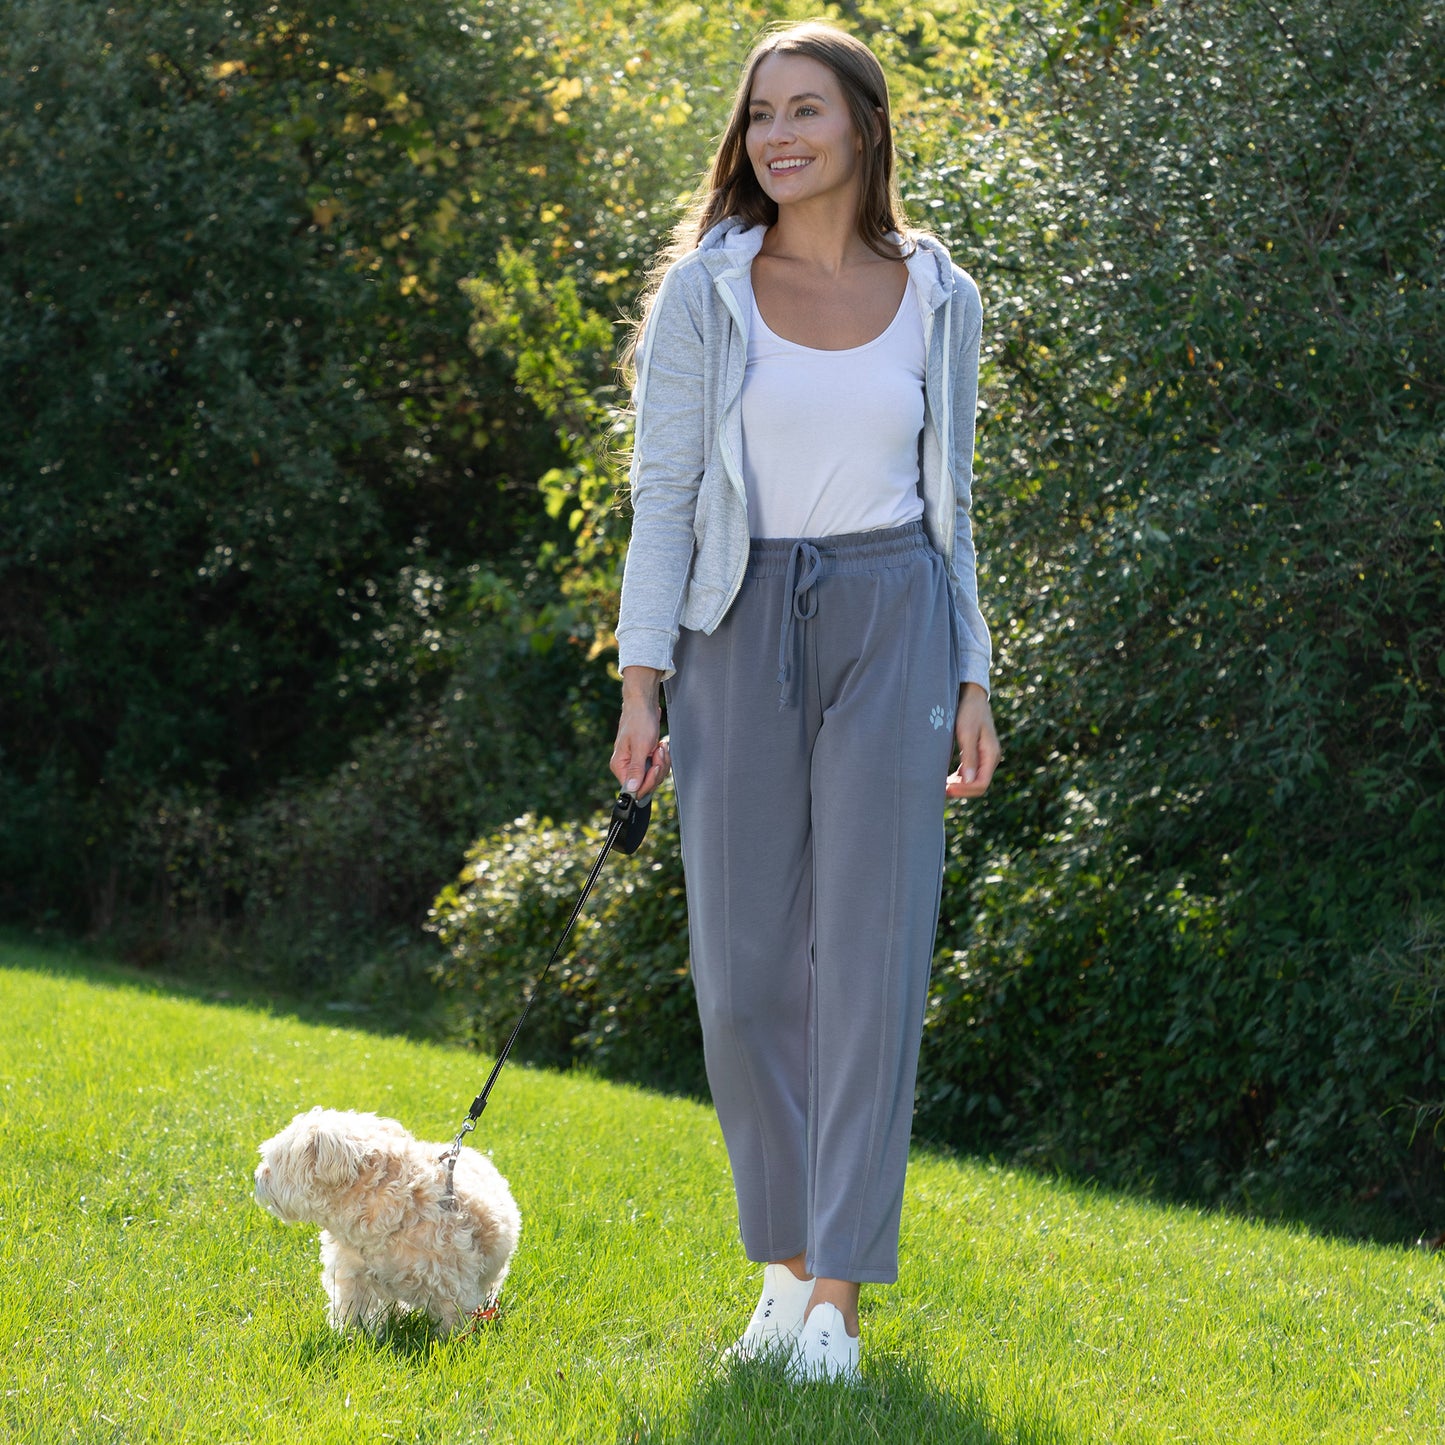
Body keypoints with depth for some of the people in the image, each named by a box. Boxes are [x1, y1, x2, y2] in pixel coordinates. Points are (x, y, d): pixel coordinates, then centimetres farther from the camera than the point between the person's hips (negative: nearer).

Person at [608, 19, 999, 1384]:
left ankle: (836, 1296, -2)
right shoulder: (703, 293, 2)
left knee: (871, 957, -6)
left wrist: (972, 685, 6)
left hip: (891, 631, 0)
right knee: (745, 971, 1)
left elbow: (946, 504, 12)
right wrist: (641, 682, -5)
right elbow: (662, 496, 1)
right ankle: (784, 1260, 19)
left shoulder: (938, 299, 7)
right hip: (741, 638, 0)